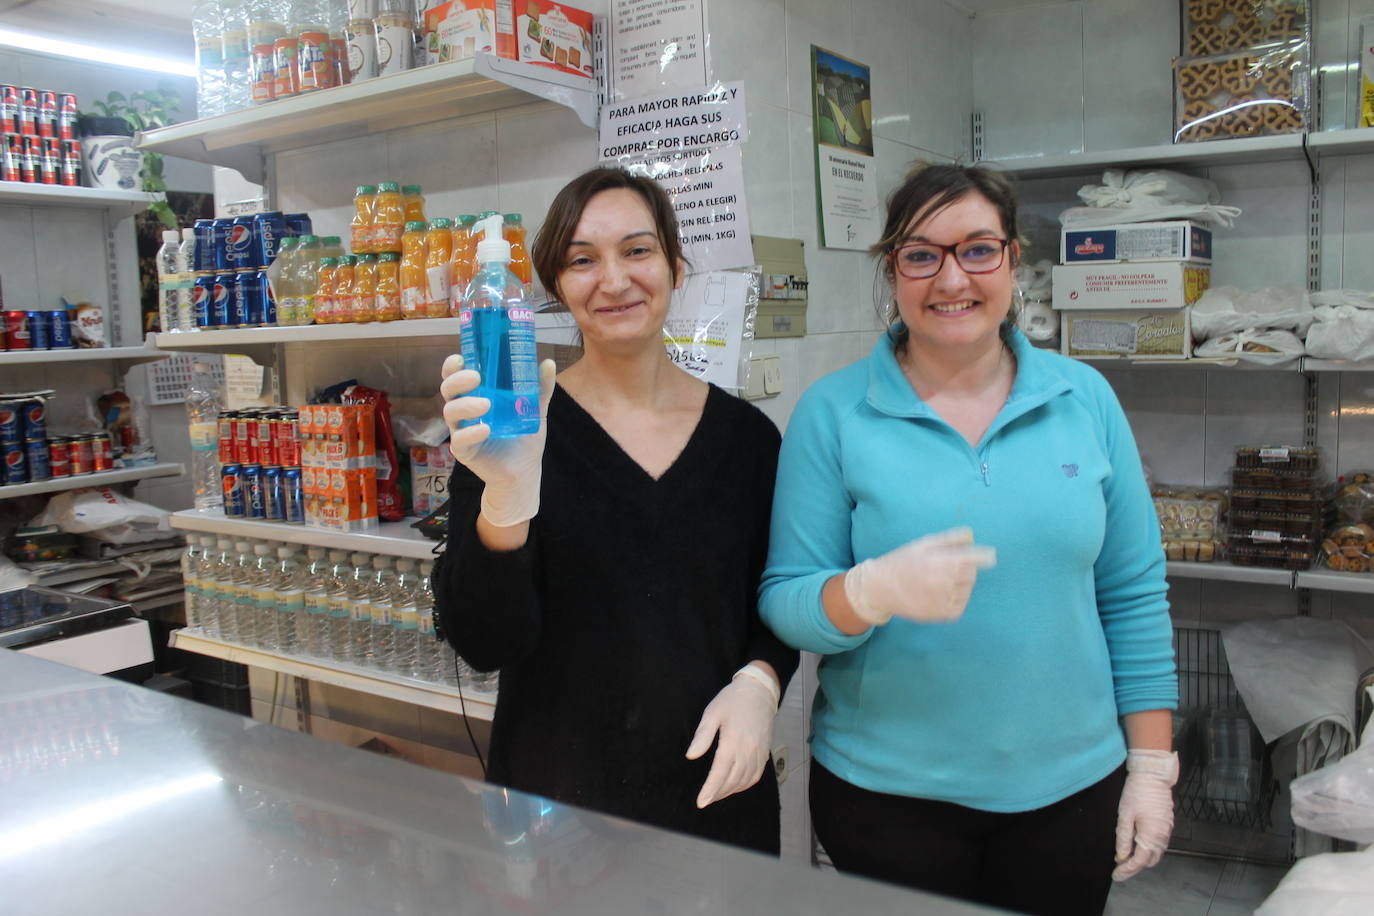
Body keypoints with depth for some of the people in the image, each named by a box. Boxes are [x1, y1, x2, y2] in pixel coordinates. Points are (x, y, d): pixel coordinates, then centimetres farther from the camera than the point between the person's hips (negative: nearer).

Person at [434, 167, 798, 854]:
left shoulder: (746, 434, -2)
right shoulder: (516, 430, -10)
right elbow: (482, 644, -16)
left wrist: (757, 683, -11)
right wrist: (507, 492, -31)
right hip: (556, 791, -2)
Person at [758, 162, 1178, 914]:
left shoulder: (1085, 398, -1)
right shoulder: (833, 411, -8)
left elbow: (1133, 592, 3)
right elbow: (785, 601, -9)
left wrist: (1151, 765, 3)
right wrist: (874, 592, -30)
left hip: (1069, 786, 2)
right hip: (887, 794, -2)